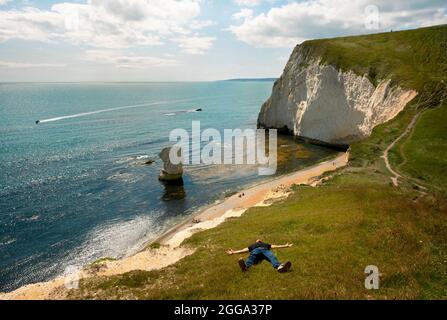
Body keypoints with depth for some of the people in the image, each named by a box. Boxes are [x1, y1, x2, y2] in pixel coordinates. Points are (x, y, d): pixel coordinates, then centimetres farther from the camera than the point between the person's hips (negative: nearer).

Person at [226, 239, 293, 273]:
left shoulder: (265, 244, 47)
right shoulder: (253, 245, 44)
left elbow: (276, 246, 35)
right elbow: (244, 250, 30)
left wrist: (285, 246, 25)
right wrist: (233, 252, 18)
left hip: (265, 249, 0)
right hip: (255, 250, 0)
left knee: (272, 257, -35)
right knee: (251, 257, -38)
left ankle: (279, 266, -66)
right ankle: (245, 266, -69)